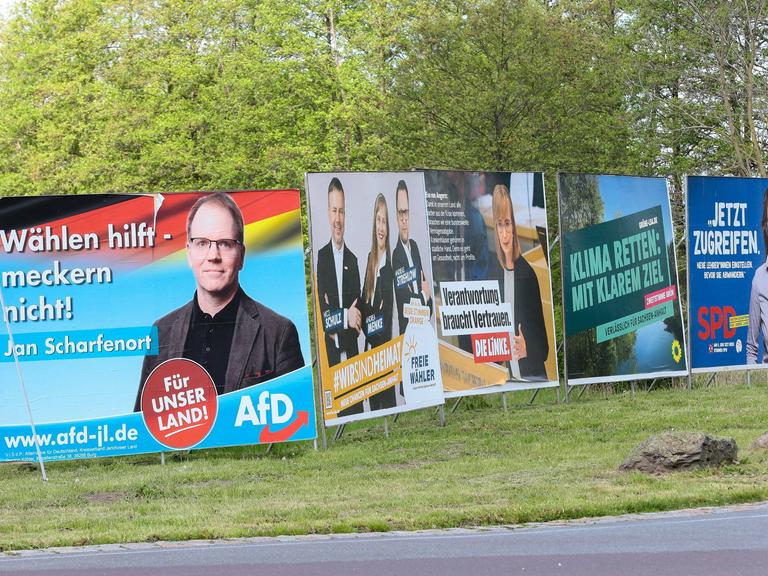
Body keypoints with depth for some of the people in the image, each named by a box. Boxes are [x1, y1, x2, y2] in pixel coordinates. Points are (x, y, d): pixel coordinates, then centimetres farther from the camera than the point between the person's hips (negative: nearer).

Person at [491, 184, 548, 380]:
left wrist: (527, 348, -23)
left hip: (533, 374, -5)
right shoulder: (497, 275, 7)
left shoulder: (527, 273, -9)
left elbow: (543, 342, -6)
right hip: (508, 375, 5)